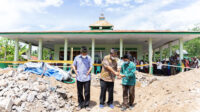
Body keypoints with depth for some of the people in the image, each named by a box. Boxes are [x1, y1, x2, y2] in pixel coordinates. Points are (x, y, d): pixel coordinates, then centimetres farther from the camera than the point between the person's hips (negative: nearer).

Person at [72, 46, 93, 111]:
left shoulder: (89, 58, 0)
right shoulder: (77, 57, 2)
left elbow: (91, 66, 3)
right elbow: (73, 65, 10)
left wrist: (88, 72, -11)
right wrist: (75, 71, -3)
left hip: (87, 78, -1)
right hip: (79, 78, 1)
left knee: (87, 92, 4)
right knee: (79, 92, 11)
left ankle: (86, 105, 20)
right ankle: (80, 104, 26)